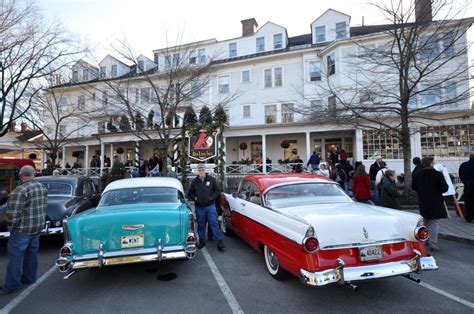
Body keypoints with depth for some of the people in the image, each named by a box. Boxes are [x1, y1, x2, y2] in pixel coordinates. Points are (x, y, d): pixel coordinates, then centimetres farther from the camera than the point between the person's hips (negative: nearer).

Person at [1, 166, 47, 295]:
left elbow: (13, 214, -19)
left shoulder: (20, 191, -19)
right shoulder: (43, 188, 5)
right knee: (32, 253, 18)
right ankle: (29, 278, 30)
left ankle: (12, 285, 12)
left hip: (23, 230, -7)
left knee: (16, 256, 4)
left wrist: (11, 227, -5)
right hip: (38, 227, 8)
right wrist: (38, 222, 17)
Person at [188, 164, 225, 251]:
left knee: (214, 223, -4)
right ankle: (202, 241, 25)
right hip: (199, 207, 2)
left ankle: (220, 242, 0)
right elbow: (190, 193, 14)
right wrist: (194, 198, -5)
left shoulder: (212, 179, 0)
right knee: (201, 225, 11)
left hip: (210, 206, -2)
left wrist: (212, 197, -11)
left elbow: (217, 191, 5)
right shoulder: (194, 181, 5)